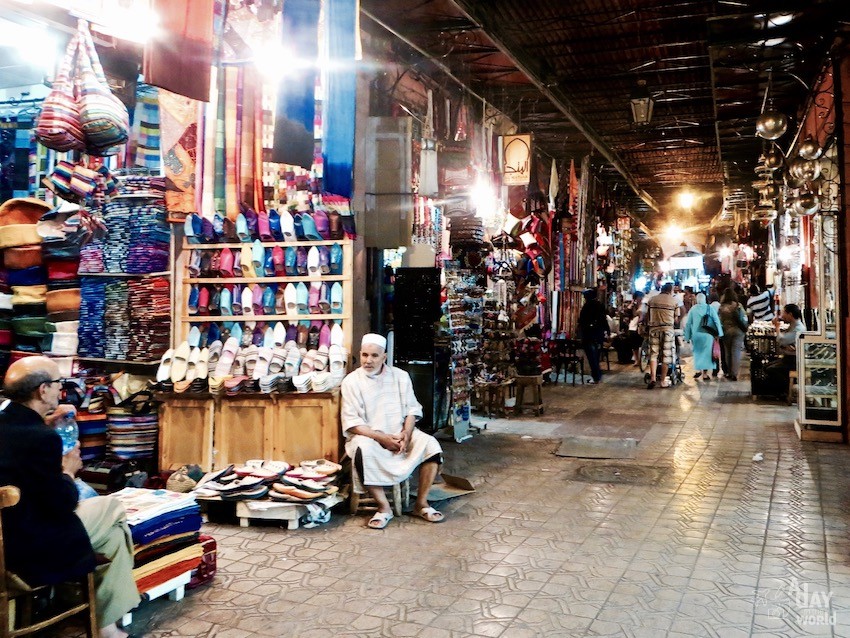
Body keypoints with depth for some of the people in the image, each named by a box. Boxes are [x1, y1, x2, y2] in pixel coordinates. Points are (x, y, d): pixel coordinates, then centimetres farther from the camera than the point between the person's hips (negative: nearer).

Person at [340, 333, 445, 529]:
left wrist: (406, 434, -15)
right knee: (364, 450, -38)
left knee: (431, 445, -23)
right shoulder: (351, 381, -4)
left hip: (400, 434, 3)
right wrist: (382, 438, -21)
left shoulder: (401, 376, 6)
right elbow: (352, 422, -10)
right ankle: (384, 508, -23)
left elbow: (412, 409, 5)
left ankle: (421, 504, -9)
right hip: (368, 436, -3)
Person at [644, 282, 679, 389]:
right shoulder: (674, 301, 4)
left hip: (654, 329, 2)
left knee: (653, 353, 5)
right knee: (666, 356, 4)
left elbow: (647, 316, 10)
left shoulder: (652, 300, 9)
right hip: (668, 328, -2)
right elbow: (676, 319, 3)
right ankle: (663, 381, 8)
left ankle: (652, 378, -12)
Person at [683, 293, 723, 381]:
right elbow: (717, 321, -4)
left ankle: (698, 369, 12)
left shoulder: (693, 309, -1)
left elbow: (688, 323, 2)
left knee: (697, 352, 18)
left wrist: (687, 336, 8)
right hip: (708, 335, -1)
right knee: (706, 353, 6)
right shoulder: (710, 308, -3)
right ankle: (705, 373, 6)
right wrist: (719, 334, 2)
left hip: (696, 335, 1)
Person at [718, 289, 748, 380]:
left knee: (727, 352, 13)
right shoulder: (739, 306, -6)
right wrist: (745, 329, 11)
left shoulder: (722, 307, -9)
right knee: (736, 352, 0)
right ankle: (734, 374, -8)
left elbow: (719, 321, -5)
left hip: (726, 331, 0)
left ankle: (729, 372, 19)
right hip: (738, 331, 0)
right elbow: (744, 319, -1)